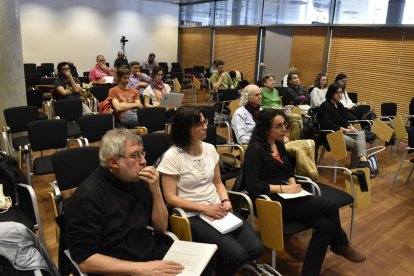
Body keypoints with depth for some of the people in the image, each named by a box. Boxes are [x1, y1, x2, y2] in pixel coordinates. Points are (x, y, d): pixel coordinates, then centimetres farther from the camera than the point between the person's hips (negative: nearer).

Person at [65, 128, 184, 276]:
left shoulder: (137, 180, 1)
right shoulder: (87, 196, -16)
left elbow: (161, 227, 6)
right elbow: (85, 260, -17)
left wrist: (156, 190, -10)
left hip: (153, 253, 5)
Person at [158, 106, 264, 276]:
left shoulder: (210, 149, 5)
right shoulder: (172, 157, -12)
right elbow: (171, 198, -12)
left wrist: (225, 201, -6)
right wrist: (204, 208, -17)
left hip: (217, 209, 6)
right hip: (193, 216, -5)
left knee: (256, 249, -10)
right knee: (237, 254, -22)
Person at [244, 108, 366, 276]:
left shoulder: (279, 144, 11)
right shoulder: (255, 149, -14)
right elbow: (251, 186, -20)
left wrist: (293, 184, -2)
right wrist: (283, 188, -19)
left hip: (285, 198, 8)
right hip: (271, 202, -8)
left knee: (326, 225, -14)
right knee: (330, 205, -12)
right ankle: (341, 245, 16)